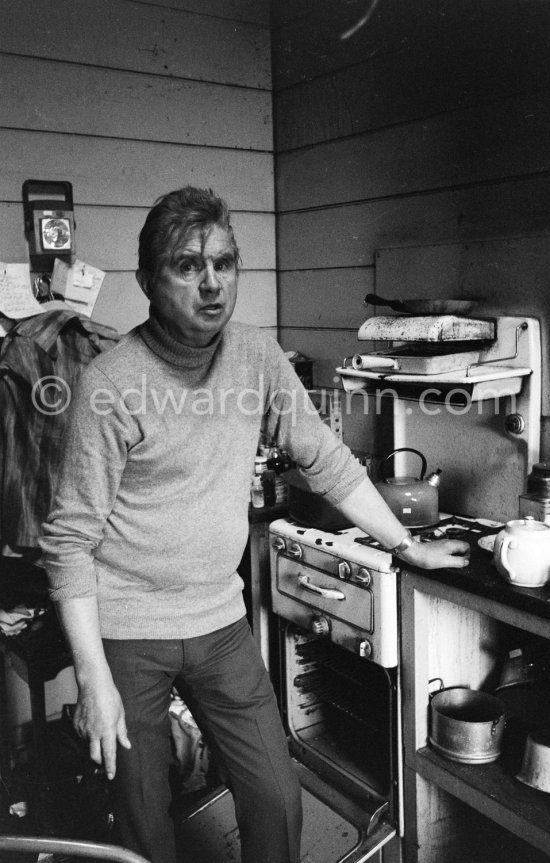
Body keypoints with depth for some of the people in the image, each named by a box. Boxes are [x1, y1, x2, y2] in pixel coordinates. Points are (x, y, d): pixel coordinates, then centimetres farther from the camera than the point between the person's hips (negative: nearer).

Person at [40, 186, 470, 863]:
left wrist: (407, 546, 9)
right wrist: (93, 678, -15)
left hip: (221, 623, 4)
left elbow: (325, 460, 8)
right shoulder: (111, 384, -16)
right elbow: (70, 539, -13)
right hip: (127, 635, -3)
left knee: (278, 803, 9)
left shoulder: (257, 357, -2)